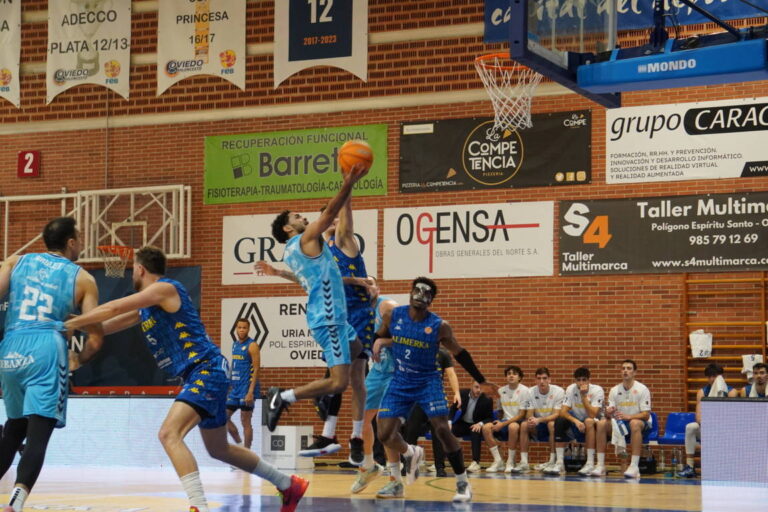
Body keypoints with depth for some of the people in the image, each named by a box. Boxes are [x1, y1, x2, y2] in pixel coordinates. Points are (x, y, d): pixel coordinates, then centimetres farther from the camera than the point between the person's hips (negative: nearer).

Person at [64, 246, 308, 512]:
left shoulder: (165, 289, -11)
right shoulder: (146, 306, 18)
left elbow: (113, 309, -18)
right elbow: (111, 323, 22)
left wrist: (70, 323, -16)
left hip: (207, 369, -11)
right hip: (202, 374, 11)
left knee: (169, 434, -25)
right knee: (218, 449, 21)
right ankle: (288, 484, 36)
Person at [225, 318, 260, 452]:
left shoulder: (252, 346, -9)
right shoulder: (235, 345, 14)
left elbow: (256, 369, -15)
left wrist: (250, 392, -22)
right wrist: (229, 386, 17)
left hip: (246, 388, -8)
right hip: (235, 388, 8)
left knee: (245, 421, -4)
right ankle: (240, 444, 19)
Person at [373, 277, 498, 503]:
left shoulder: (440, 326, -12)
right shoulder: (393, 316, -6)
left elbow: (459, 354, 0)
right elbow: (379, 337, 11)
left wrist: (482, 381, 5)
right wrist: (379, 342, -15)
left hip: (428, 382, -3)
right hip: (400, 382, 3)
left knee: (442, 429, -15)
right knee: (385, 433, -6)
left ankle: (463, 484, -3)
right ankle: (411, 454, 28)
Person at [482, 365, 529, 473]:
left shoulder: (524, 390, -6)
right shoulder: (501, 391, 9)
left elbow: (522, 414, -11)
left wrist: (503, 424, -17)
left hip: (519, 422, -5)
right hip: (505, 421, 5)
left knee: (513, 426, -40)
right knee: (486, 427, -23)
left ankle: (510, 462, -25)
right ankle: (497, 461, -13)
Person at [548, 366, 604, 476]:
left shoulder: (597, 391, -17)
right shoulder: (571, 389, -7)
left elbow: (592, 415, -27)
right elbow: (563, 412, -16)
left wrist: (584, 396, -30)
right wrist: (575, 421, -33)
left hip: (594, 425, -3)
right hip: (576, 422, 3)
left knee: (589, 421, -37)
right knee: (559, 421, -24)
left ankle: (590, 463, -35)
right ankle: (559, 463, -23)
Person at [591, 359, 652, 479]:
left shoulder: (642, 389, -8)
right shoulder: (614, 390, 5)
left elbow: (646, 415, -15)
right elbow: (608, 414, 1)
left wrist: (629, 416, -32)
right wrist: (608, 413, -26)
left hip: (641, 424, -4)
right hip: (619, 424, 4)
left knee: (635, 423, -39)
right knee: (602, 423, -23)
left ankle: (634, 466, -43)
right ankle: (600, 465, -24)